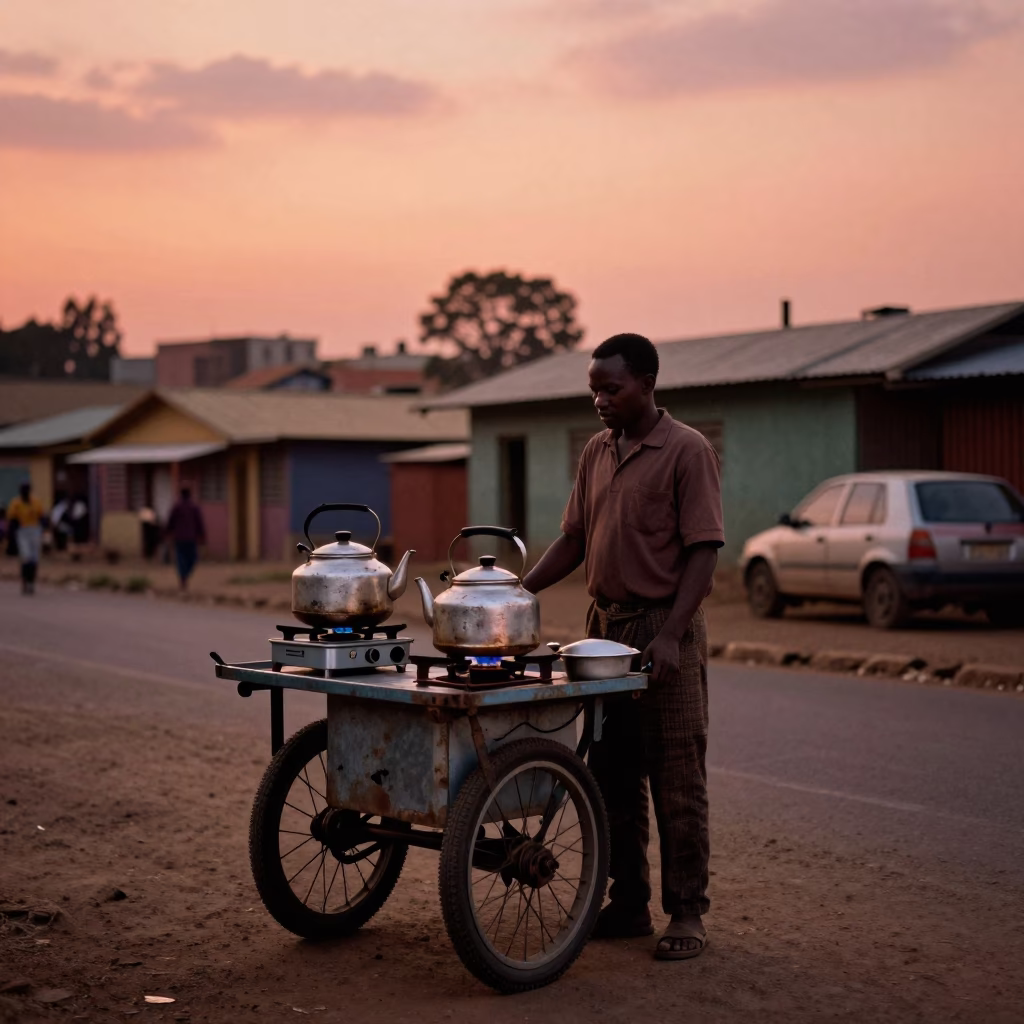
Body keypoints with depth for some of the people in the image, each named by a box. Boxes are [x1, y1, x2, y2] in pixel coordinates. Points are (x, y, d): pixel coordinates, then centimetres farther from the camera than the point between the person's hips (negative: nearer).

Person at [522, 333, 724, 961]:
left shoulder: (687, 451, -9)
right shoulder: (598, 451, 12)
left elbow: (703, 551, -14)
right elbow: (575, 538, 16)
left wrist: (669, 636, -22)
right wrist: (519, 591, 3)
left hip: (664, 632, -7)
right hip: (605, 627, 7)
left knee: (677, 781, -1)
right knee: (613, 778, 11)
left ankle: (687, 915, 7)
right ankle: (628, 907, 20)